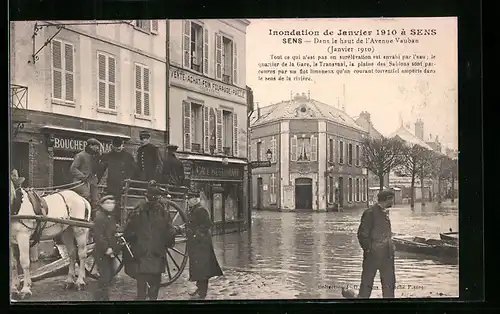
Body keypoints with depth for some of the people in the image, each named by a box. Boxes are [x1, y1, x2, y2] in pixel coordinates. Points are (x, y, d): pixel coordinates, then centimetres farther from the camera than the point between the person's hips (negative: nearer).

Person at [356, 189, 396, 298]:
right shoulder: (370, 213, -12)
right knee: (367, 282, 2)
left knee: (389, 283, 11)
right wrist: (368, 248, -13)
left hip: (387, 254, 8)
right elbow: (362, 234, -13)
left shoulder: (385, 212, 13)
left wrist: (391, 246, 12)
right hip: (373, 254, -8)